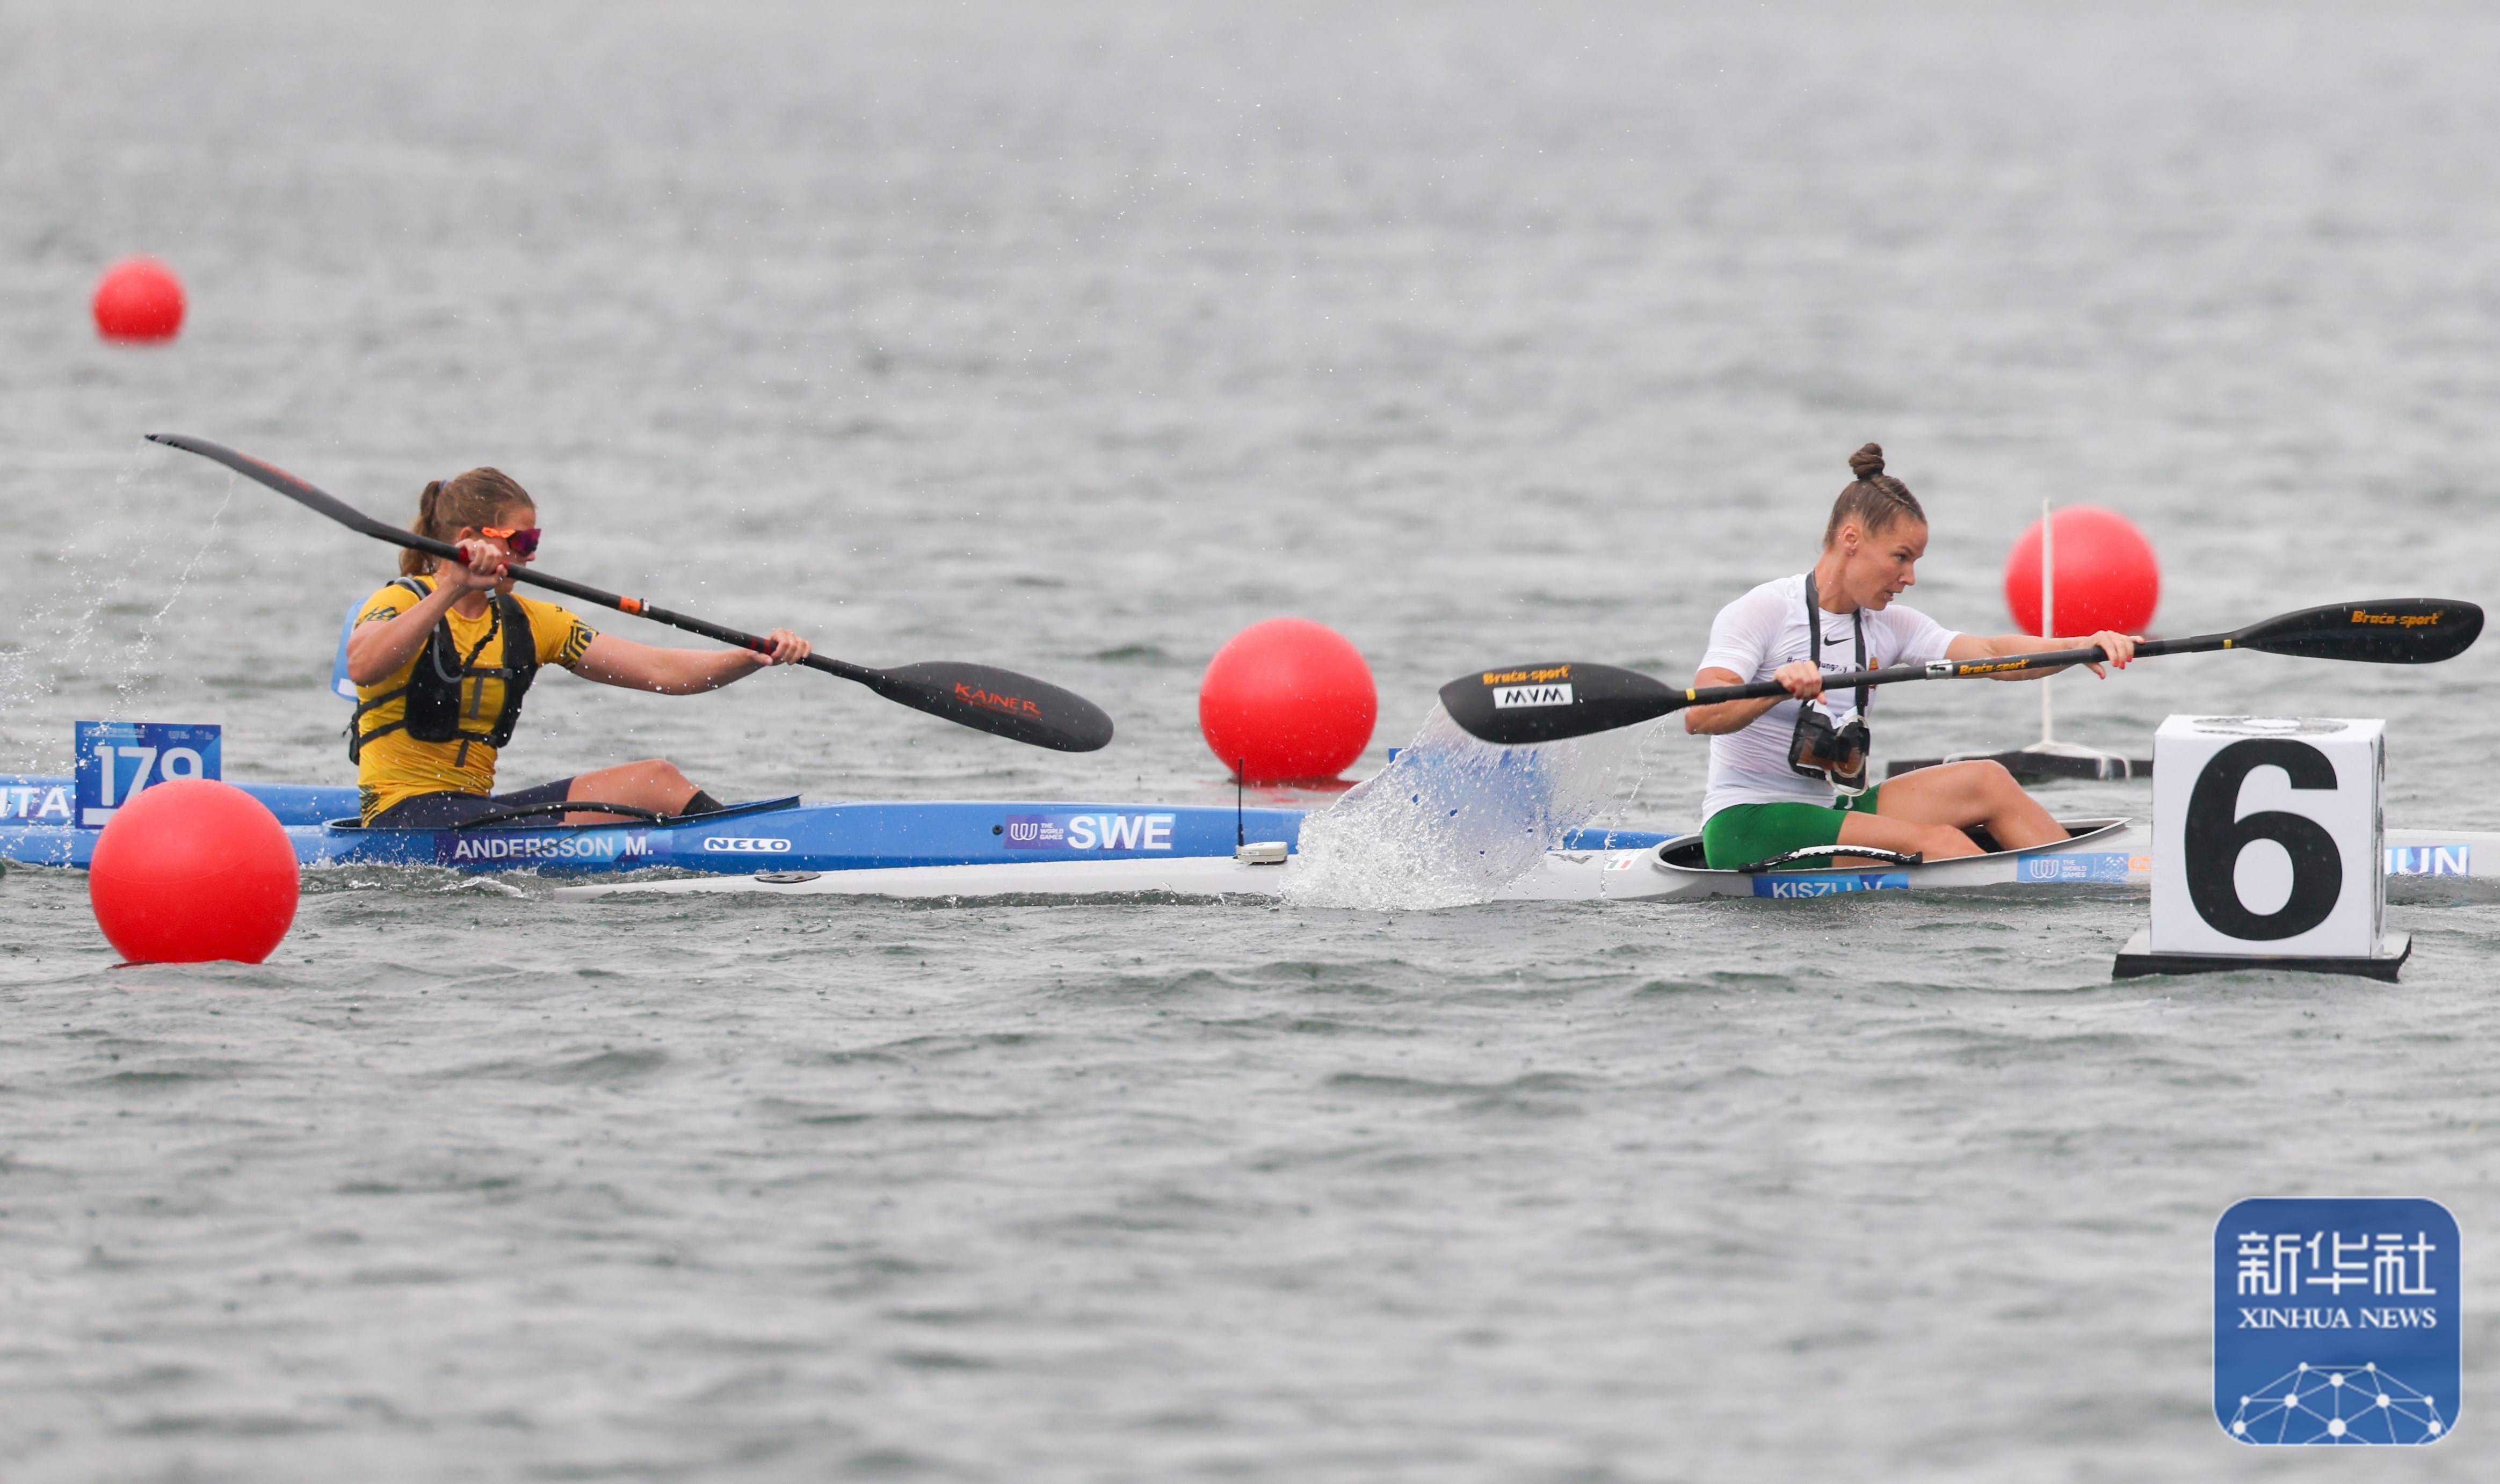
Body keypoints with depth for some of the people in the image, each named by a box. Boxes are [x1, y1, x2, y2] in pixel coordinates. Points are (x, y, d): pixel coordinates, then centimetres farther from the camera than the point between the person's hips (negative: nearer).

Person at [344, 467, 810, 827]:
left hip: (476, 810, 8)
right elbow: (363, 667, -31)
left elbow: (662, 672, 8)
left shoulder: (526, 625, 13)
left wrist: (756, 657, -7)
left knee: (658, 780, -6)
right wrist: (452, 591, -38)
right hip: (405, 818, -8)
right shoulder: (400, 604, -6)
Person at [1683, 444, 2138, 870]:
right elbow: (1699, 716, -24)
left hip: (1834, 812, 8)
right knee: (1939, 843, -22)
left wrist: (2079, 647, -21)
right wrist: (1779, 688, -43)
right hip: (1748, 829, -8)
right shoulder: (1762, 613, -11)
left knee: (1986, 781, -7)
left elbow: (1989, 654, -4)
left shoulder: (1888, 625, 9)